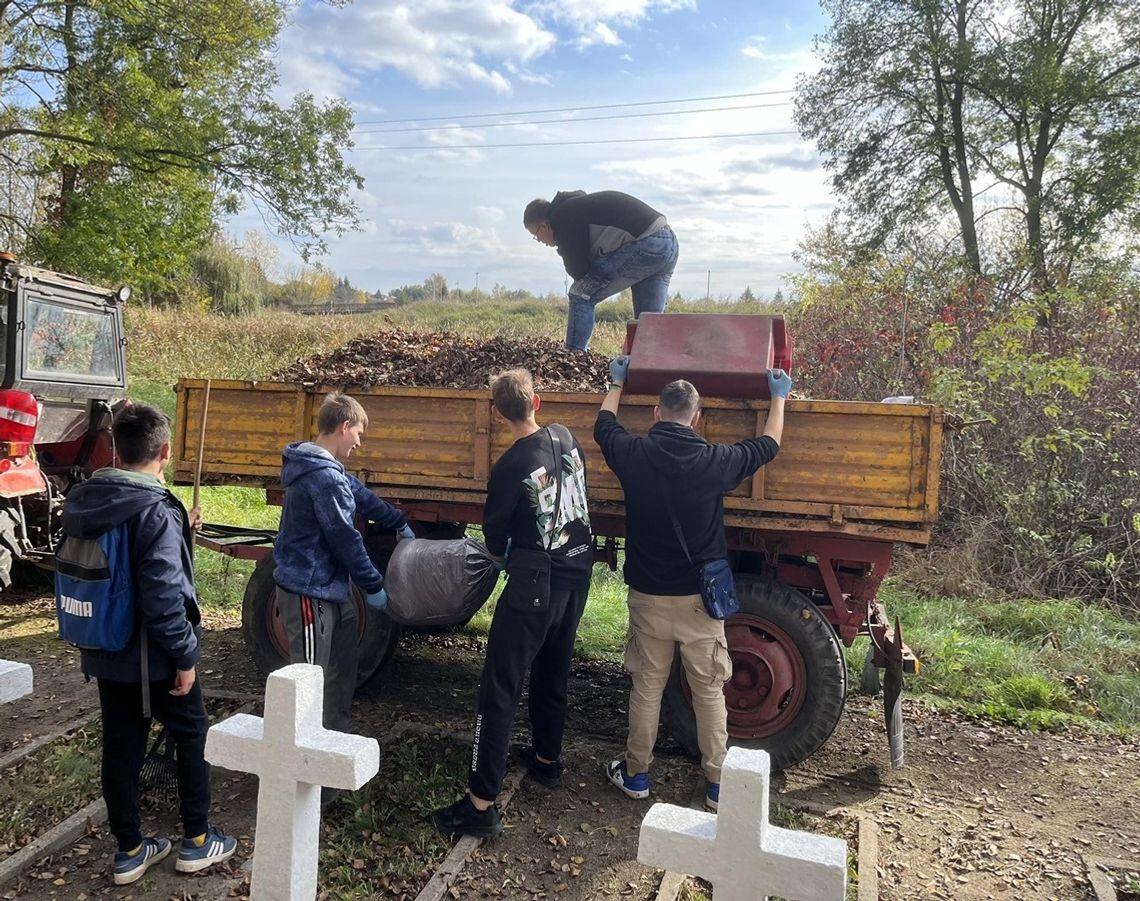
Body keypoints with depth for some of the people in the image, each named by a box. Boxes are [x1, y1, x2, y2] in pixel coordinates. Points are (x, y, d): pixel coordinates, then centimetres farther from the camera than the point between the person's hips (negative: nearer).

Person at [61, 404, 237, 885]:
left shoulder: (82, 500, 1)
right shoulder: (155, 511, -25)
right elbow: (163, 597, -27)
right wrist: (185, 655, -17)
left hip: (104, 652, 7)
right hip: (153, 657, -7)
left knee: (120, 746, 17)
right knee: (193, 737, 13)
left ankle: (129, 850, 29)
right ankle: (197, 841, 24)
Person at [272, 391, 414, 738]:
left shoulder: (329, 469, 9)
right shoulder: (325, 476, -23)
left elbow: (362, 496, 23)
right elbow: (345, 539, -20)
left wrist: (399, 523, 32)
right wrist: (374, 586, -10)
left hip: (330, 586, 11)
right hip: (310, 591, -11)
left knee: (344, 663, 20)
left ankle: (338, 734, 34)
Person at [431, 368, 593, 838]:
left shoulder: (510, 468, -19)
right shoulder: (567, 438, 0)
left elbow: (495, 538, -6)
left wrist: (502, 552, 18)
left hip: (536, 582, -7)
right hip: (577, 572, 8)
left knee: (499, 688, -2)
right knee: (553, 670, 24)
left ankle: (482, 803, 0)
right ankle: (546, 758, 43)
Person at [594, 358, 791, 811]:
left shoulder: (633, 454, -11)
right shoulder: (715, 461, -13)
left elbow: (603, 425, 13)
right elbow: (768, 445, 6)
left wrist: (617, 383, 30)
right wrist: (778, 397, 22)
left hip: (648, 596, 1)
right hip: (700, 599, -1)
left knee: (646, 687, 15)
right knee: (709, 692, 13)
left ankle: (635, 773, 28)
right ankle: (717, 782, 24)